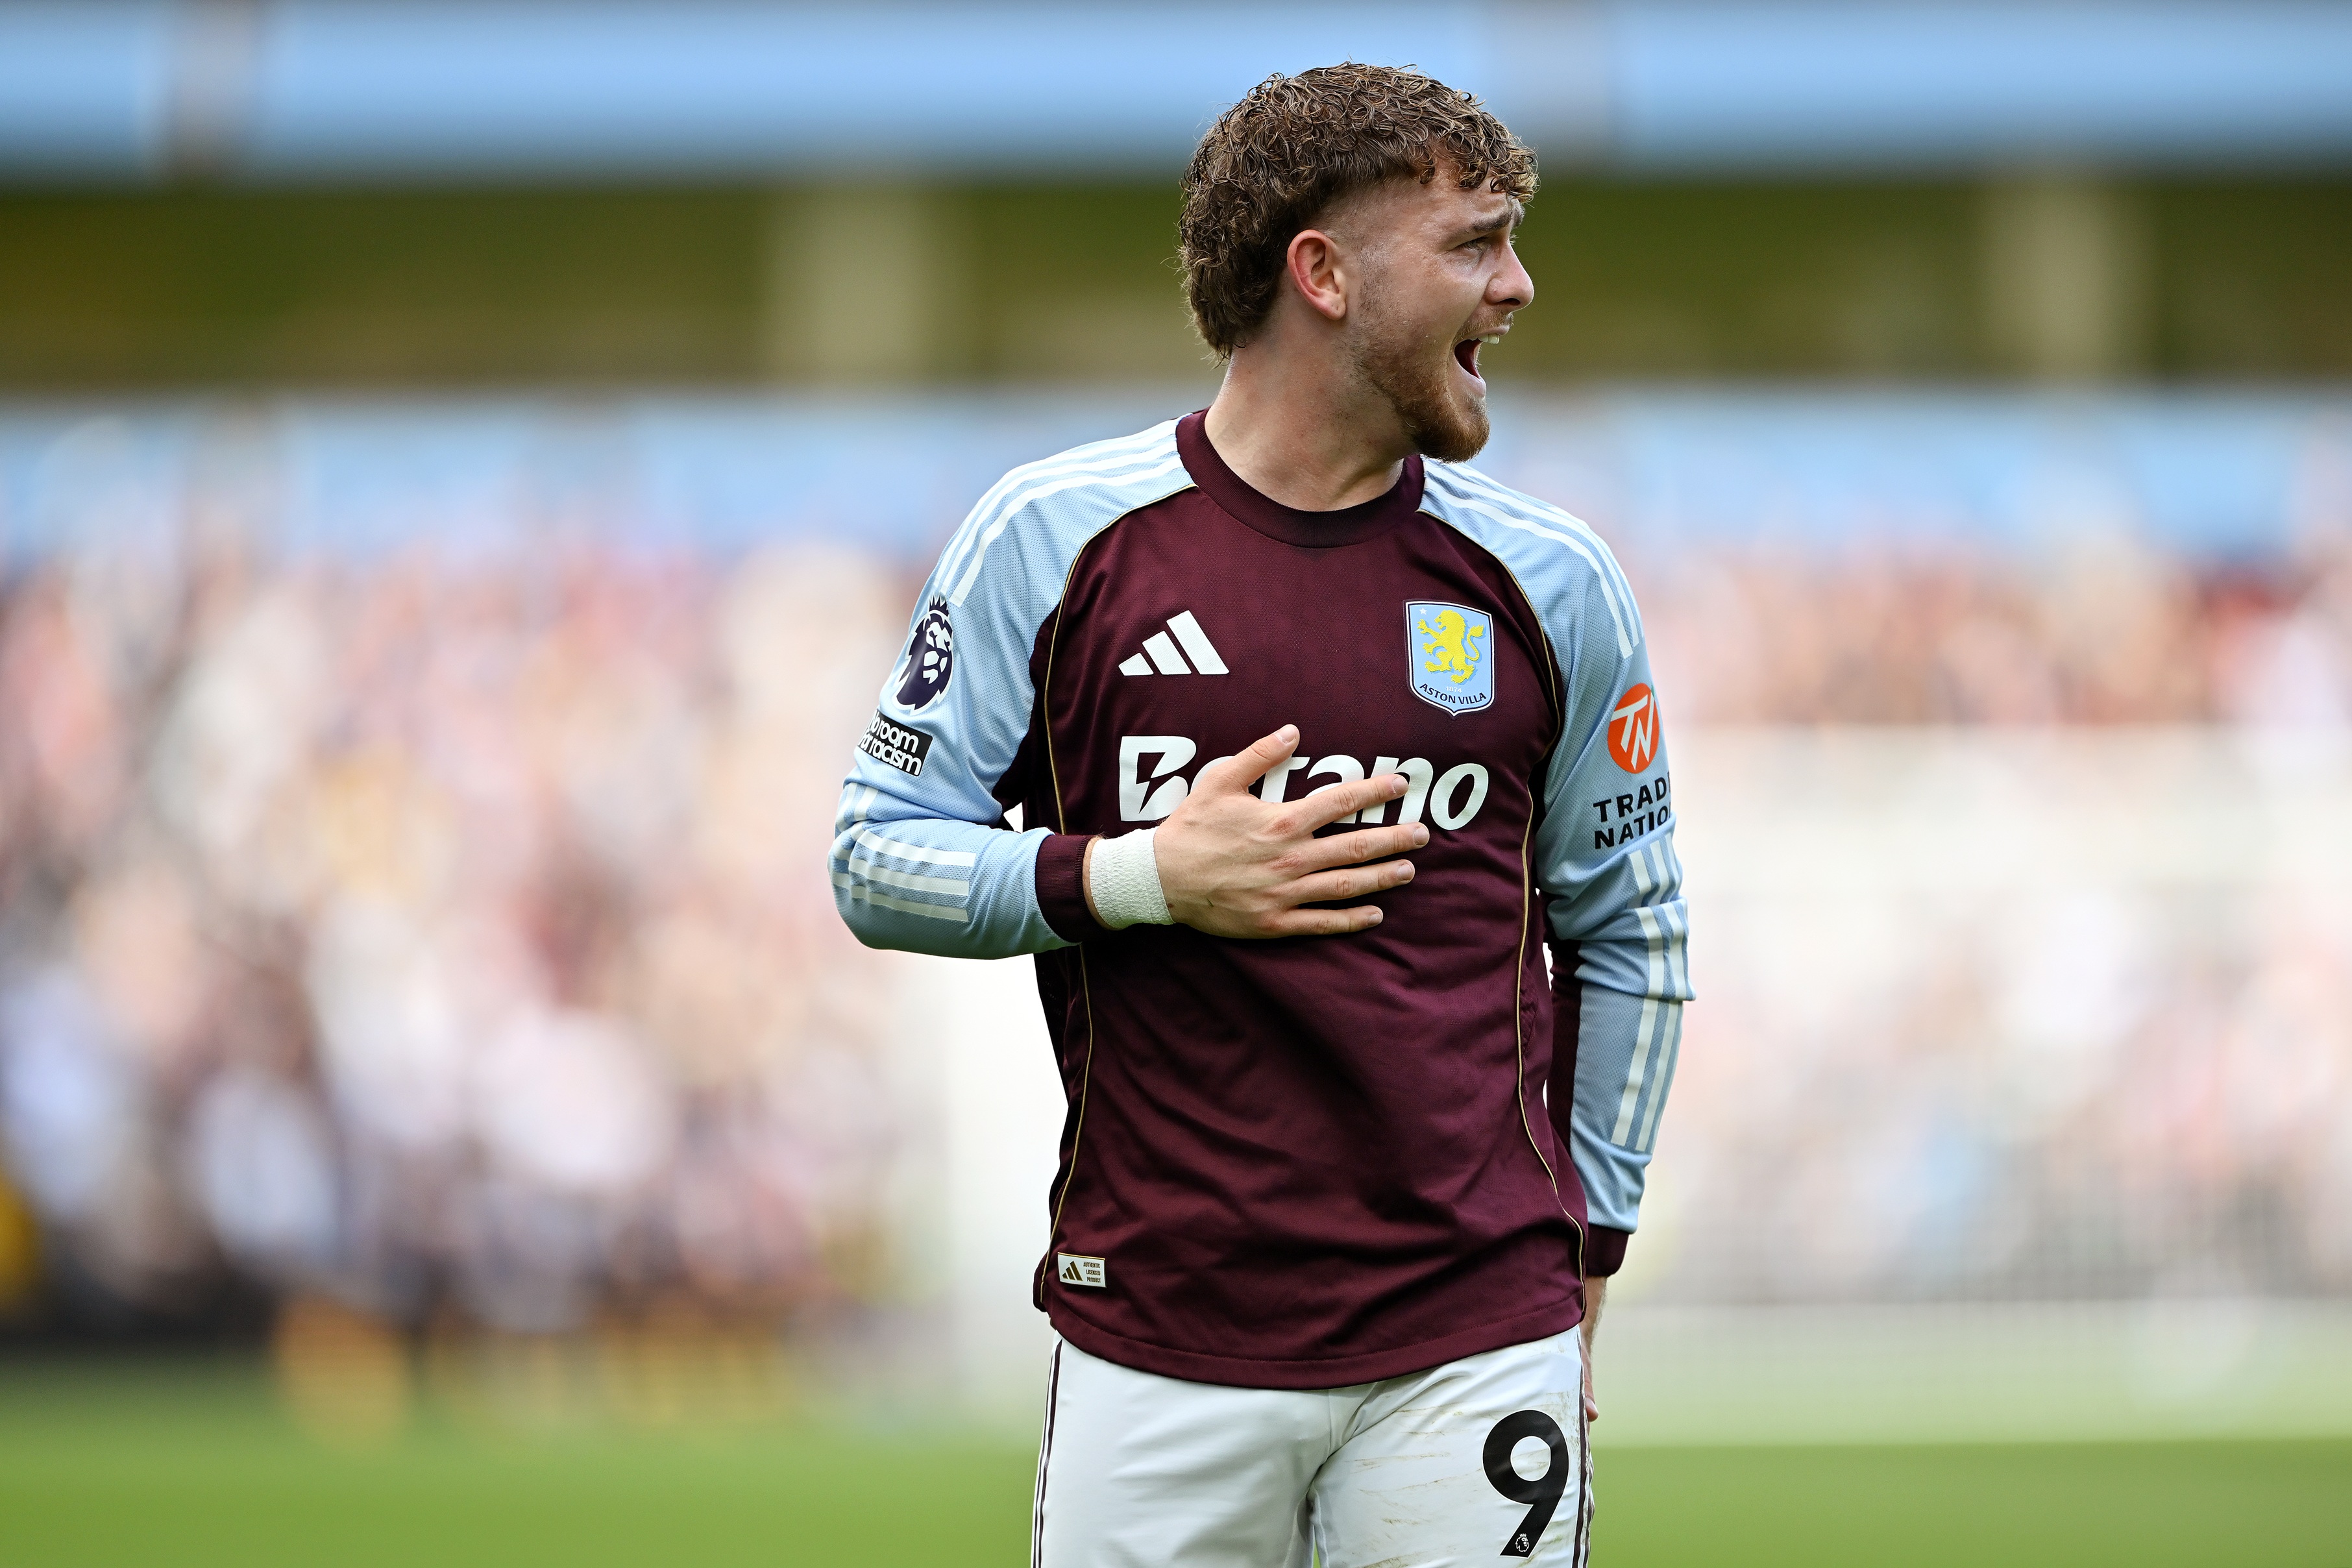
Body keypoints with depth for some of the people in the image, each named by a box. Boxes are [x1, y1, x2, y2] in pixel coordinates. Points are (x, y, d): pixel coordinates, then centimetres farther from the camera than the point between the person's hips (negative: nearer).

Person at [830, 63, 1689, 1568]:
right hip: (1156, 1348, -1)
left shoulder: (1548, 580, 6)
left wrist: (1583, 1258, 11)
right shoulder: (1054, 541, 0)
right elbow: (879, 862, 4)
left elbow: (1628, 931, 15)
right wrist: (1142, 879, -11)